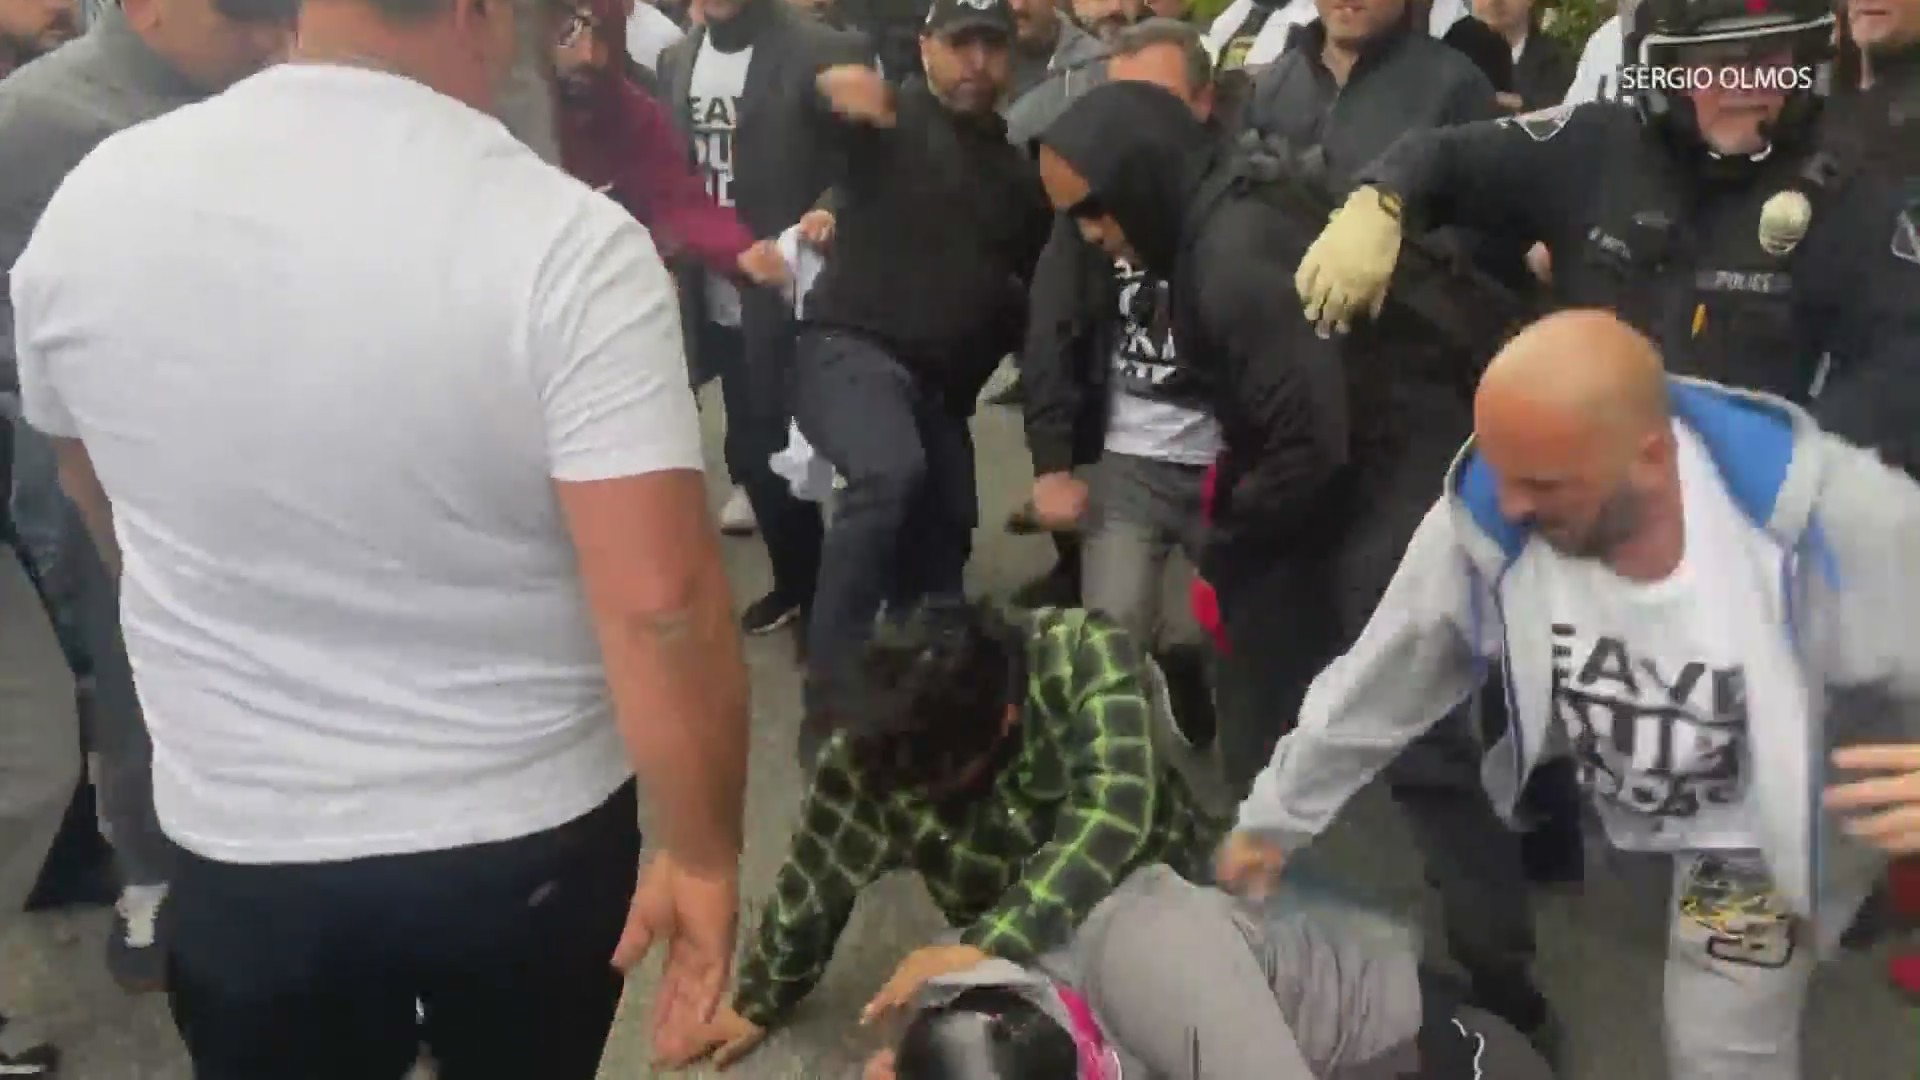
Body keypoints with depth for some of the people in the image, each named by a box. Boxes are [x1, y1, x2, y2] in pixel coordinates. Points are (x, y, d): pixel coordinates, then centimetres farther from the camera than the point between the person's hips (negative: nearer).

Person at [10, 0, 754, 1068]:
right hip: (529, 837, -2)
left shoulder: (90, 203, -7)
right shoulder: (567, 245, -22)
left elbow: (116, 523, 9)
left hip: (243, 843, 3)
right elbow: (661, 608, -25)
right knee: (522, 1057, 24)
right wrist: (704, 854, -11)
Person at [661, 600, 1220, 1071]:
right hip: (1020, 954, 1)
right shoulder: (876, 743, -19)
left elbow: (1114, 814, -38)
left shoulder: (1086, 655, -27)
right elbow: (817, 876, -5)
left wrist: (982, 946, -45)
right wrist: (758, 1002, 10)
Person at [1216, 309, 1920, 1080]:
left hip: (1771, 826, -2)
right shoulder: (1483, 523, -29)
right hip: (1600, 802, 2)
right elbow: (1373, 691, -13)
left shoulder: (1833, 521, -37)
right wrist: (1272, 817, -3)